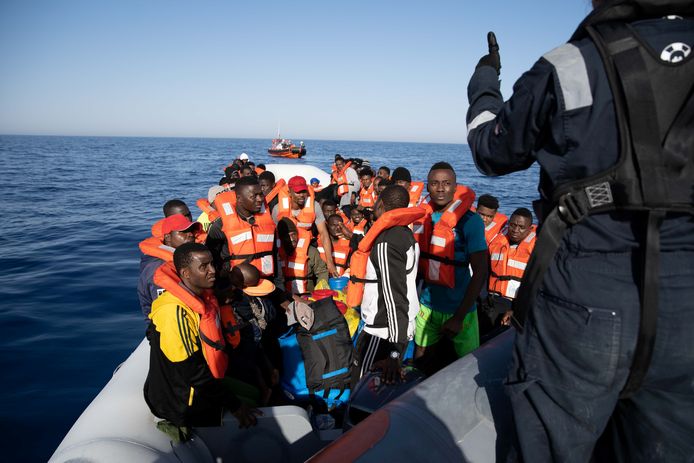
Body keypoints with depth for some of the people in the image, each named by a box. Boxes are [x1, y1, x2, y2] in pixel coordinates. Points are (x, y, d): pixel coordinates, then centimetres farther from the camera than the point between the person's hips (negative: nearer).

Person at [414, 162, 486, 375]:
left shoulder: (470, 221, -14)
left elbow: (480, 271, -15)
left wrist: (459, 317, -17)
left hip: (458, 309, -4)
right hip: (426, 305, 4)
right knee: (421, 362, 18)